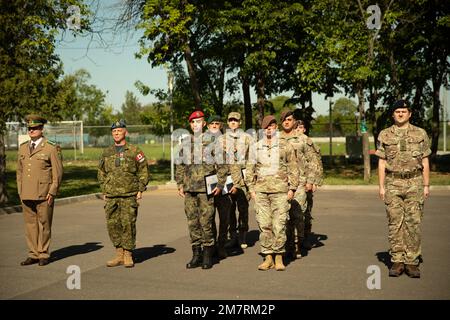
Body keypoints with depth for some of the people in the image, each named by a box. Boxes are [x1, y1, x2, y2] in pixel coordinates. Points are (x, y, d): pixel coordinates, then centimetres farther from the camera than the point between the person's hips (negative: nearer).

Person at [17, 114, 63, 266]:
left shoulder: (51, 148, -3)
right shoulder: (23, 148, 13)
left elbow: (58, 172, -5)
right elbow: (19, 171, 18)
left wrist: (52, 193, -10)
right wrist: (20, 191, 11)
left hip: (44, 195, -5)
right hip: (26, 195, 5)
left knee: (44, 224, 1)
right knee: (30, 224, 7)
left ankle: (43, 255, 12)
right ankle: (33, 254, 16)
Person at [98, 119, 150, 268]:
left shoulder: (134, 151, 0)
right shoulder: (106, 153, 12)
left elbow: (143, 172, 3)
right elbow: (101, 173, 19)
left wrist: (140, 190, -3)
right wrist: (104, 192, 11)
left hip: (129, 196, -4)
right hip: (111, 196, 4)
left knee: (128, 224, -5)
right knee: (112, 225, 3)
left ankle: (128, 255, 6)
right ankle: (119, 254, 14)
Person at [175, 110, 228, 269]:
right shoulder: (185, 142, 13)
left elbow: (222, 165, 0)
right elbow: (180, 165, 18)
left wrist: (220, 184, -7)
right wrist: (180, 184, 11)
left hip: (206, 189, -4)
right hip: (189, 189, 4)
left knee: (206, 222, -3)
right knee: (192, 222, 6)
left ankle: (208, 256, 7)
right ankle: (196, 255, 15)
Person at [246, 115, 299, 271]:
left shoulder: (286, 146, 6)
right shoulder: (256, 148, 12)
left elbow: (293, 168, 6)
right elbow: (250, 169, 14)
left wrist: (292, 188, -1)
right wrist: (251, 189, 6)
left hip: (280, 190, -2)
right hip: (261, 190, 2)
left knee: (279, 225, -4)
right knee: (264, 225, 1)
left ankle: (279, 257, 5)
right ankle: (268, 257, 8)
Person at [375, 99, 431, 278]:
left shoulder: (420, 134, 7)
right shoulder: (385, 135, 8)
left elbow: (425, 162, 8)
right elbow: (381, 163, 8)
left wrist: (426, 185, 2)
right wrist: (381, 186, 2)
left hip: (414, 183, 0)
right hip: (393, 183, 1)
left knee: (414, 223, -2)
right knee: (395, 223, 0)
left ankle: (412, 262, 4)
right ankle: (397, 261, 7)